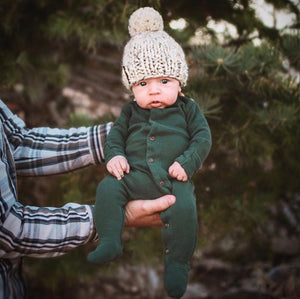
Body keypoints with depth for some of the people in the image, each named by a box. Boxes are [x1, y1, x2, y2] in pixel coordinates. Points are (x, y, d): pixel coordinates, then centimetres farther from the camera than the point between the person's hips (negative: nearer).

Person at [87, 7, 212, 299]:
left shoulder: (187, 109, 10)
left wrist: (187, 162, -11)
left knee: (185, 206, -27)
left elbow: (203, 137, 4)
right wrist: (115, 155, -6)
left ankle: (177, 263, -14)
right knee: (107, 188, -19)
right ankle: (109, 242, -15)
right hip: (133, 175, 3)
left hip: (173, 179, -3)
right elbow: (116, 134, 16)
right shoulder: (130, 111, 16)